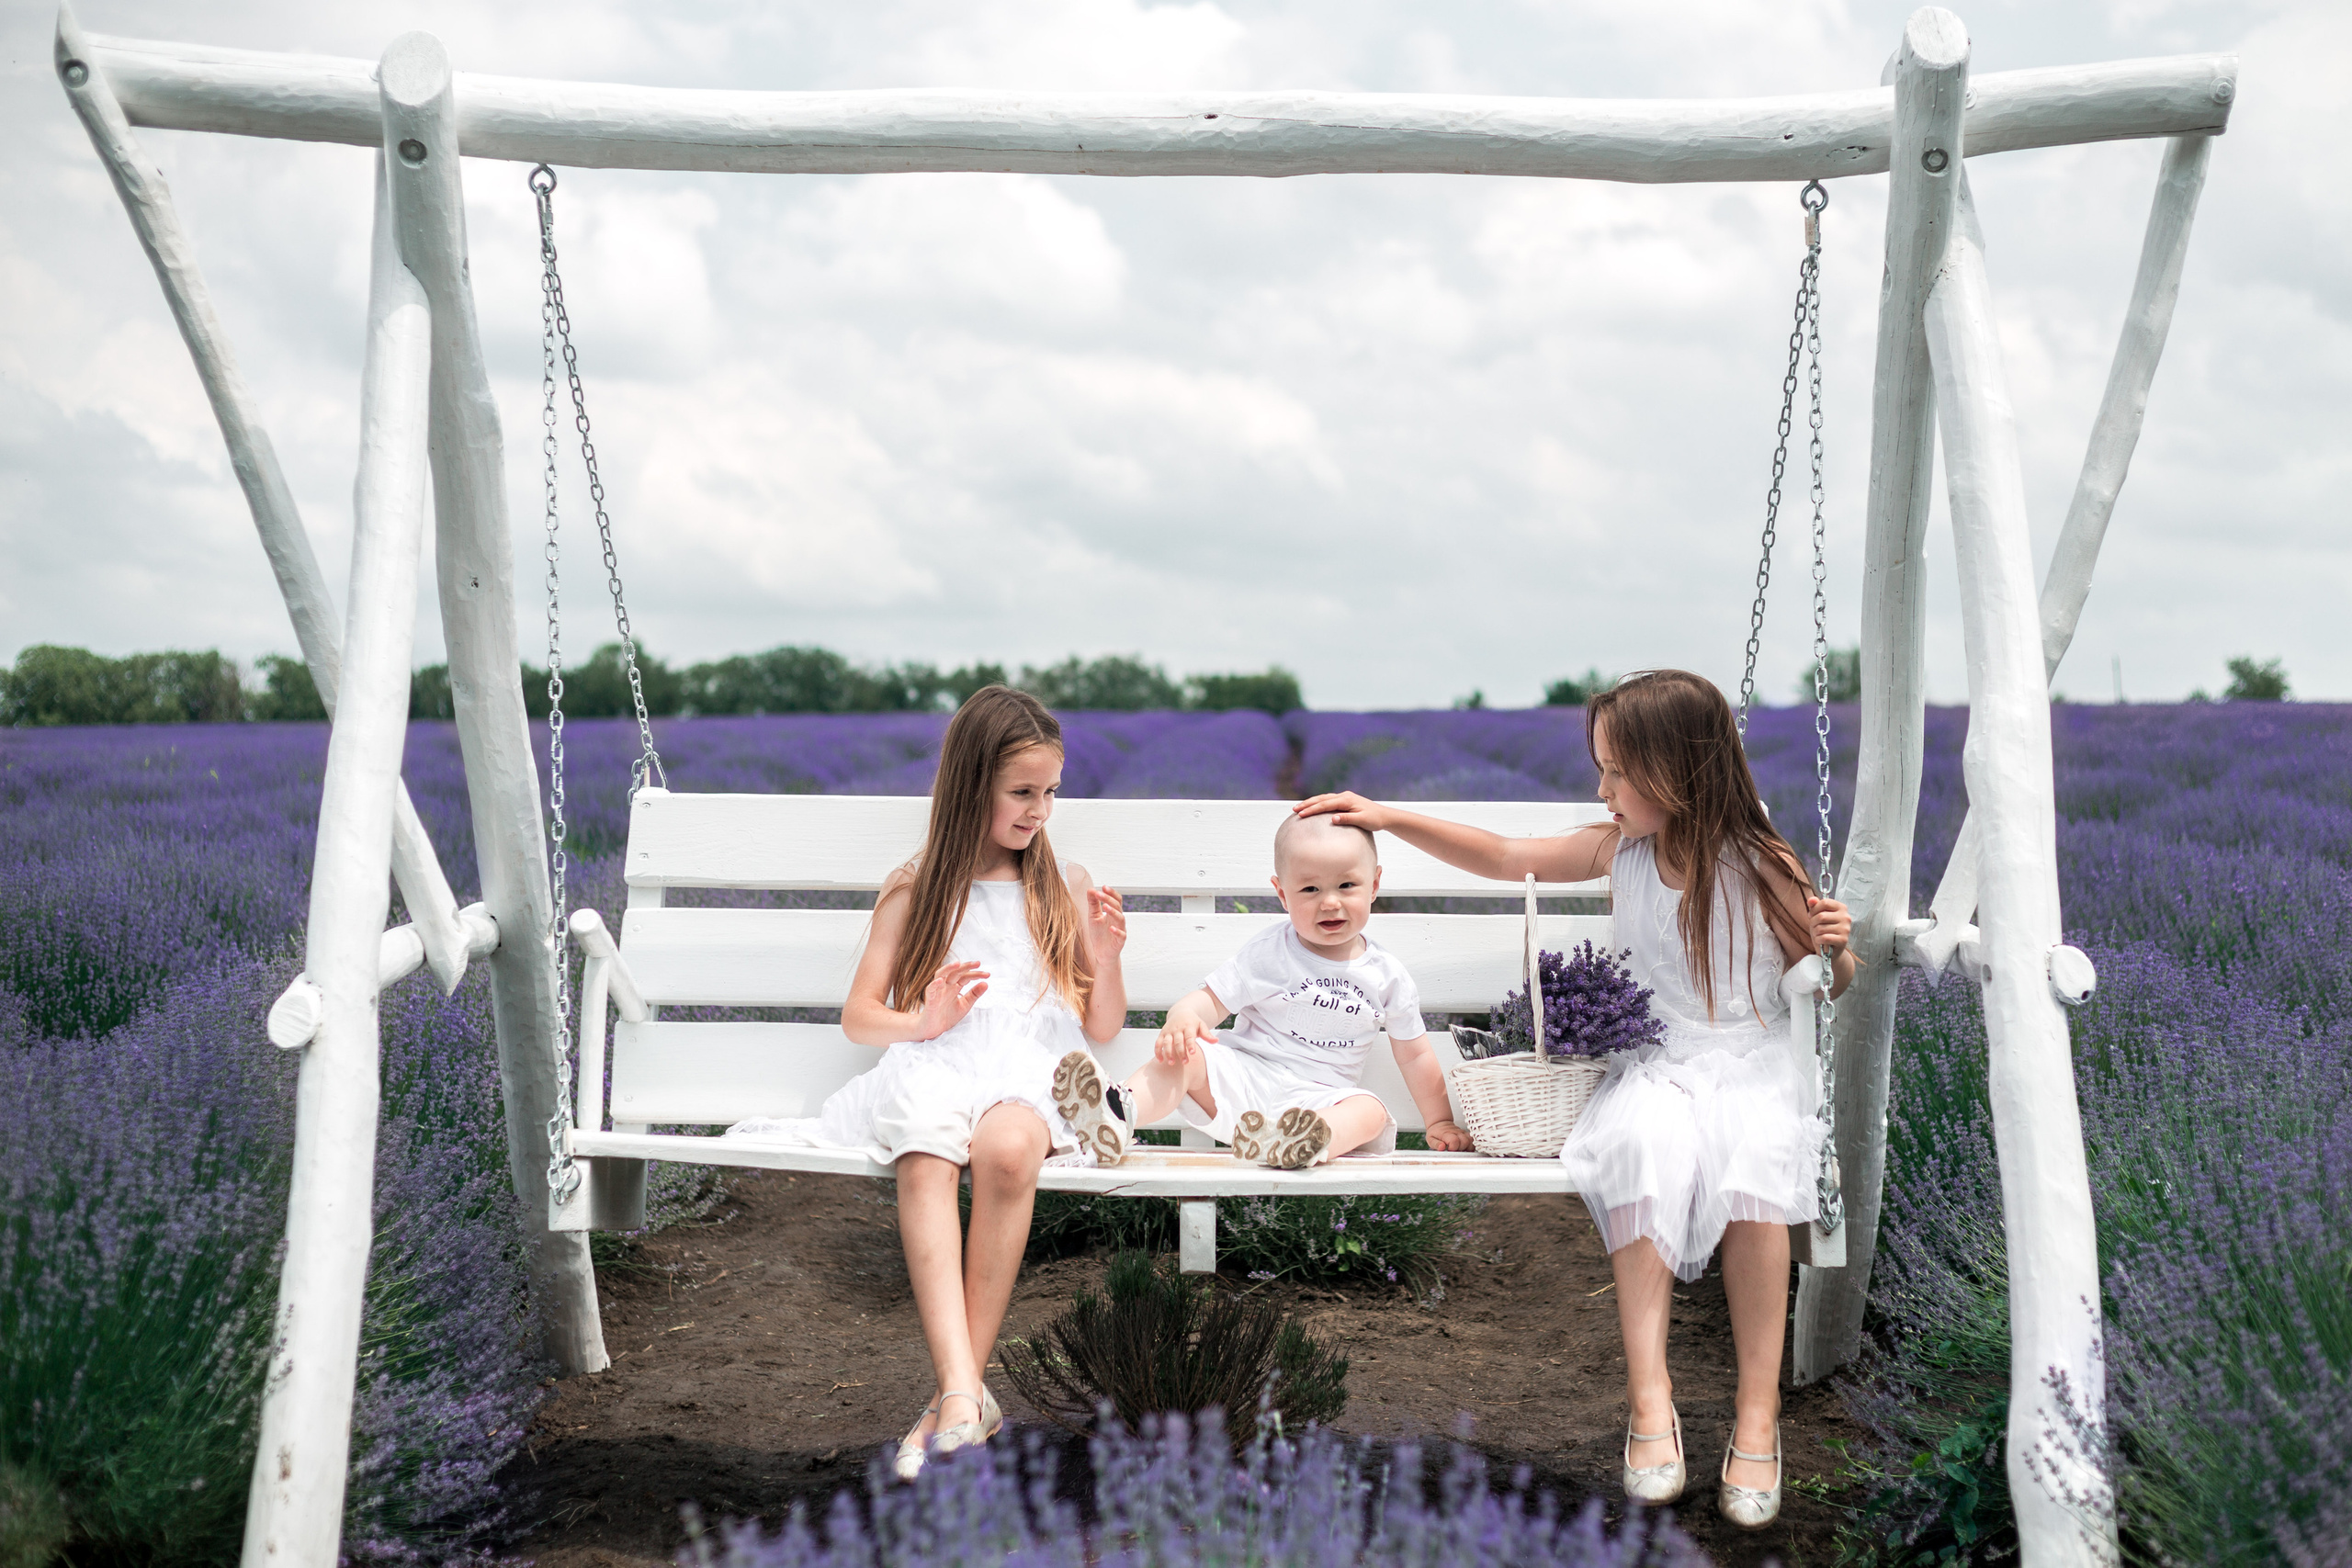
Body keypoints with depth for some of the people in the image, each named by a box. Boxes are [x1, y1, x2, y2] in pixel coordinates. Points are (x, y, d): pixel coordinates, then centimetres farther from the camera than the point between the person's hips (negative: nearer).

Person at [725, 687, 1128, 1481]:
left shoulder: (1066, 887, 21)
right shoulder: (915, 891, 19)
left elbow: (1102, 1029, 21)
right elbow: (858, 1018, 16)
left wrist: (1106, 960, 1)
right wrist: (921, 1021, -5)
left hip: (1029, 1074, 0)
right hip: (932, 1067, 0)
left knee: (1007, 1147, -37)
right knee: (925, 1157, -37)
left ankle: (958, 1389, -29)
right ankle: (963, 1393, -46)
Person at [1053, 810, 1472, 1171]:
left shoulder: (1387, 975, 6)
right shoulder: (1267, 953, 1)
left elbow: (1414, 1054, 15)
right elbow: (1211, 999, -1)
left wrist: (1439, 1122, 16)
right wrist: (1183, 1018, -25)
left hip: (1322, 1098, 1)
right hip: (1244, 1078, 0)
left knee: (1370, 1111, -30)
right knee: (1185, 1055, -25)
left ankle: (1295, 1144, -61)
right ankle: (1117, 1114, -49)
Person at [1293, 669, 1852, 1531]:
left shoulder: (1763, 870, -4)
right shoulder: (1622, 851, 4)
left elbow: (1826, 987, 10)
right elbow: (1503, 857, 13)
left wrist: (1836, 948, -13)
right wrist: (1388, 817, 11)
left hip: (1750, 1066, -2)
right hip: (1651, 1064, 2)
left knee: (1755, 1161, -34)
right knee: (1642, 1140, -33)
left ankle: (1758, 1412, -25)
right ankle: (1649, 1396, -31)